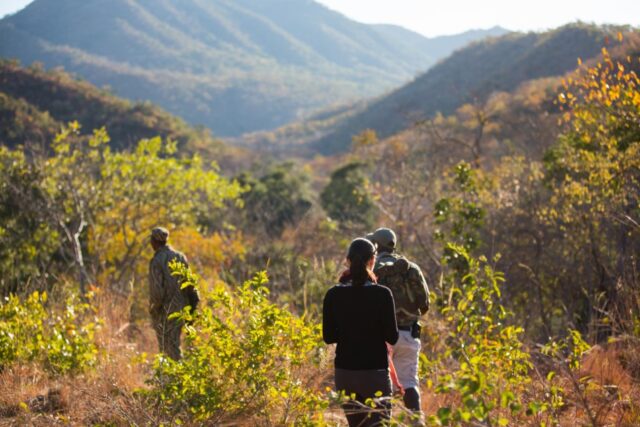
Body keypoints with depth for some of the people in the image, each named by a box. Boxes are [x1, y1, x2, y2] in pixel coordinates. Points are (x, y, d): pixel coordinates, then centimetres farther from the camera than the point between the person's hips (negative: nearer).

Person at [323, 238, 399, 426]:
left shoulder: (333, 295, -2)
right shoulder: (381, 294, -11)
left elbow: (328, 337, 3)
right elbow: (392, 337, -8)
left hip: (344, 371, 4)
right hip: (375, 370, -3)